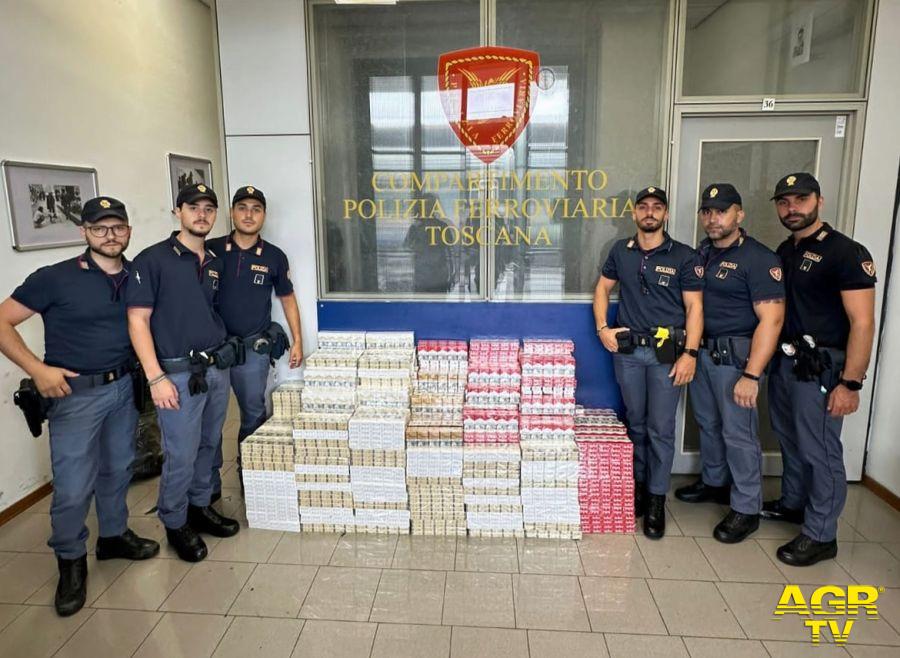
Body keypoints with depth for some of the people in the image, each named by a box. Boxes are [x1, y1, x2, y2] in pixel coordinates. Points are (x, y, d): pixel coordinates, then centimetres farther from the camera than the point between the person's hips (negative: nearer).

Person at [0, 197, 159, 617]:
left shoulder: (137, 278, 1)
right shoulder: (56, 278, -12)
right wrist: (37, 369, -17)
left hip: (124, 388, 5)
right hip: (75, 394, -4)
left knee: (117, 469, 19)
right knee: (73, 488, 0)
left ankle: (113, 536, 40)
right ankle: (71, 563, 22)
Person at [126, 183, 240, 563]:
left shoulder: (215, 263, 11)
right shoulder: (153, 259, -8)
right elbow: (138, 320, -11)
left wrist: (224, 352, 11)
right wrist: (156, 377, -17)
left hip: (218, 368, 6)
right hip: (179, 374, -6)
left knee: (209, 445, 17)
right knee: (181, 457, 1)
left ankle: (200, 507, 36)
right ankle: (175, 524, 23)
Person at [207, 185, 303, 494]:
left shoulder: (274, 257, 1)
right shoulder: (210, 250, -2)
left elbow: (287, 299, 11)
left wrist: (297, 341, 6)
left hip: (254, 347, 1)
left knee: (254, 413, 10)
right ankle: (209, 484, 21)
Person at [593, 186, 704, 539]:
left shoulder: (683, 256, -3)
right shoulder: (621, 251, 7)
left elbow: (694, 307, -5)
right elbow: (602, 288, 16)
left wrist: (690, 354, -13)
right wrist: (602, 328, 3)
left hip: (667, 352, -3)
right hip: (627, 350, 3)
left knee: (661, 428, 0)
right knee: (635, 423, 13)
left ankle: (656, 500, 12)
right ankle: (639, 485, 29)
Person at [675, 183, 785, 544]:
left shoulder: (759, 258, -14)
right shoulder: (701, 252, 9)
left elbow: (771, 320, -19)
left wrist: (751, 375, -24)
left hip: (736, 356, -7)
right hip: (702, 351, 7)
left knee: (738, 433, -1)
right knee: (708, 423, 19)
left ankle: (746, 509, 14)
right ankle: (714, 482, 38)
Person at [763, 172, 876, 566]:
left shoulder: (845, 253, -13)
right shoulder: (784, 252, 11)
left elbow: (862, 323, -16)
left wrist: (850, 383, -20)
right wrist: (770, 359, 9)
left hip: (820, 367, -7)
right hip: (784, 360, 7)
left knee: (820, 451, 0)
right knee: (790, 440, 19)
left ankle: (821, 536, 13)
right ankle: (793, 503, 38)